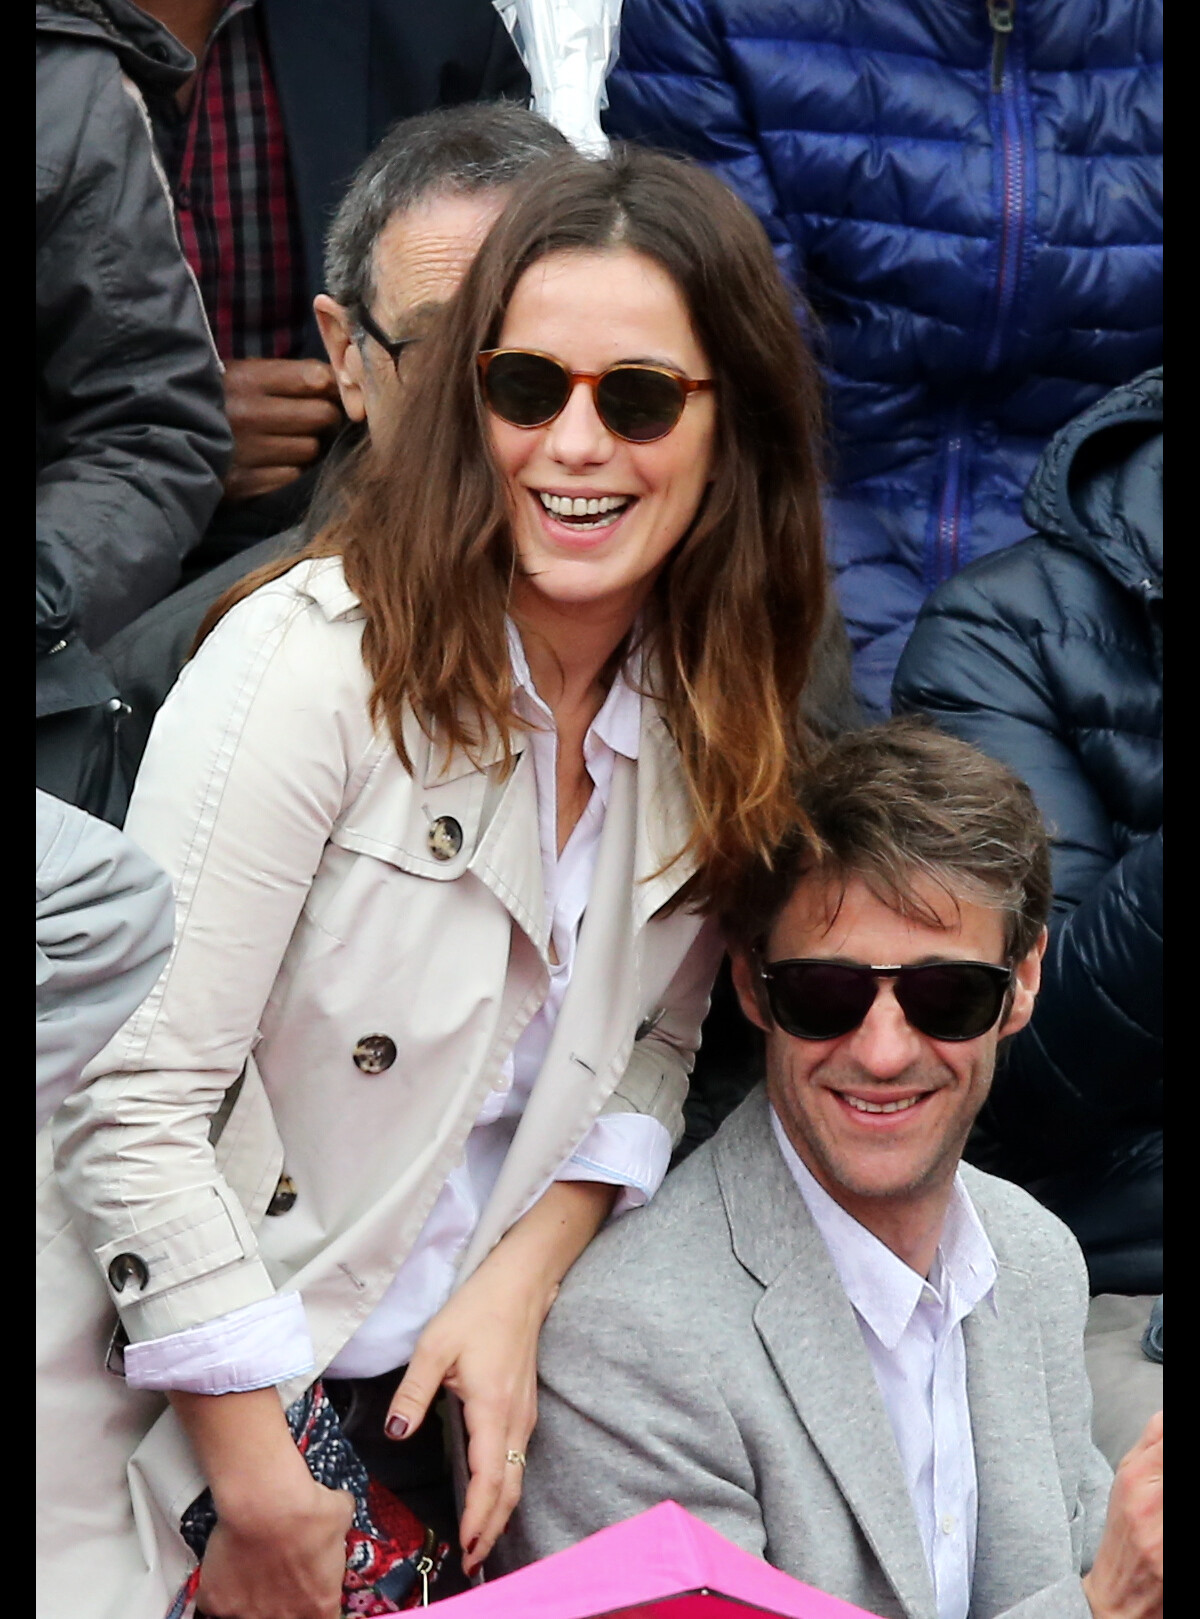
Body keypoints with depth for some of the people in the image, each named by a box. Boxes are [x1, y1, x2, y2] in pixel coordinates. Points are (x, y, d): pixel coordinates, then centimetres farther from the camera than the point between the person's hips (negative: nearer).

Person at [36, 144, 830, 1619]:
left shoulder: (716, 720, -2)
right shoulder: (312, 659, -21)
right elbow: (130, 1103, -21)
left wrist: (523, 1277, -9)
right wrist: (258, 1478, -17)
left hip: (443, 1384, 6)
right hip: (168, 1415, -5)